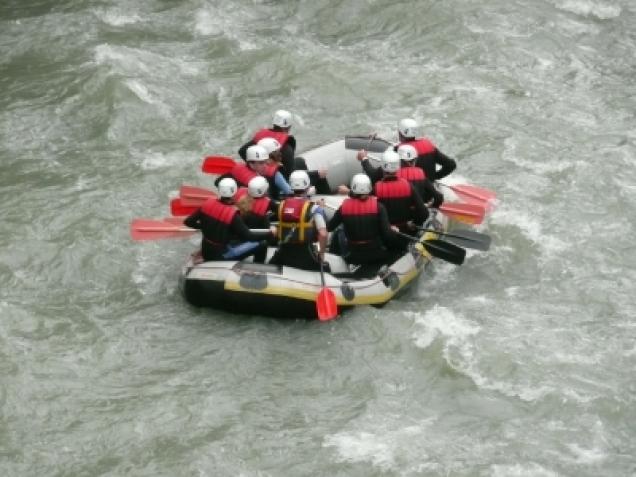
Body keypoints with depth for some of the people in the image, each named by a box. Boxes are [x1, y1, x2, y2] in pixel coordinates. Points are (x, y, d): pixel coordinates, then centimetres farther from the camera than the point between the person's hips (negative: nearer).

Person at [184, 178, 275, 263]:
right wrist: (270, 233, -9)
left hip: (206, 252, 7)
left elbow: (188, 221, 0)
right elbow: (248, 236, -21)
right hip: (221, 254, -7)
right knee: (261, 244, -2)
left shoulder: (208, 204, -7)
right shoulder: (232, 215, -23)